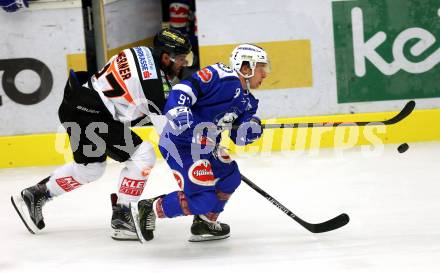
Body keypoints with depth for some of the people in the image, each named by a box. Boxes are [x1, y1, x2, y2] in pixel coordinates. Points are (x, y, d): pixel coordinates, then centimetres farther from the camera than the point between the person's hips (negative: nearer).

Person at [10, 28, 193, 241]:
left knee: (90, 167, 24)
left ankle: (34, 195, 37)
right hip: (88, 115, -10)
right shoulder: (154, 80, -21)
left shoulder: (142, 53, 5)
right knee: (142, 155, -12)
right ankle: (122, 218, -4)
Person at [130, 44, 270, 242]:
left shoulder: (247, 102, 12)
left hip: (205, 145, 10)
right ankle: (147, 209, -1)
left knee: (230, 177, 16)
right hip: (179, 141, -10)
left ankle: (205, 223, 29)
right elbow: (182, 90, -23)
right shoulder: (220, 76, -16)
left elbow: (239, 137, 6)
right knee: (204, 199, -13)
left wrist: (251, 129, -15)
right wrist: (180, 114, -37)